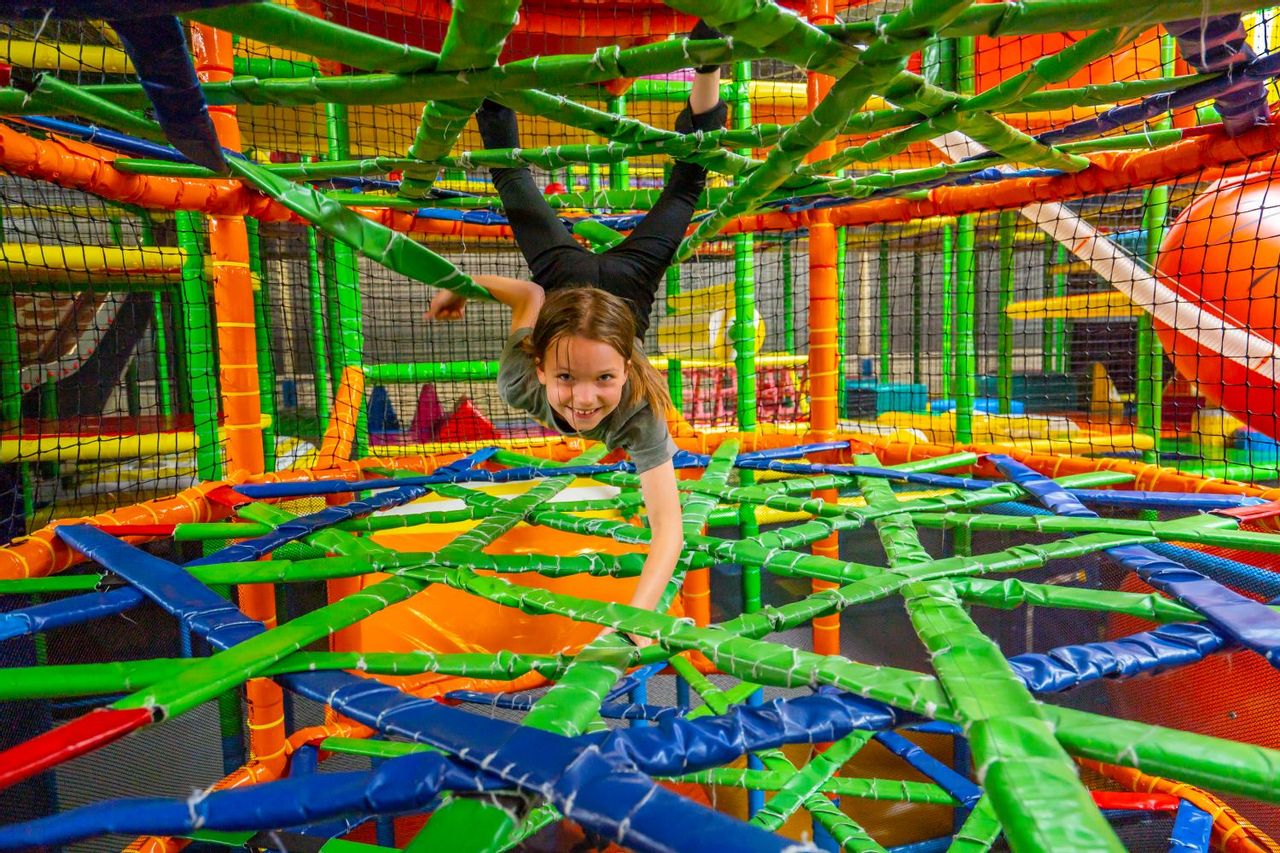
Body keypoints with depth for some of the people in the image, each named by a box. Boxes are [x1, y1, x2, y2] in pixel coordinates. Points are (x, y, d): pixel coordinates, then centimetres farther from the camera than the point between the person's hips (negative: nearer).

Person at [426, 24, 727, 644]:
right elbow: (531, 295, -18)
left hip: (624, 285, -1)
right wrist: (463, 284, -6)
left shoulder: (640, 412, -42)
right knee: (514, 184, 26)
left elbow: (668, 532, -44)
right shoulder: (519, 383, -36)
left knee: (684, 187, 22)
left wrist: (636, 616, -54)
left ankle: (707, 62, 31)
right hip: (564, 276, 1)